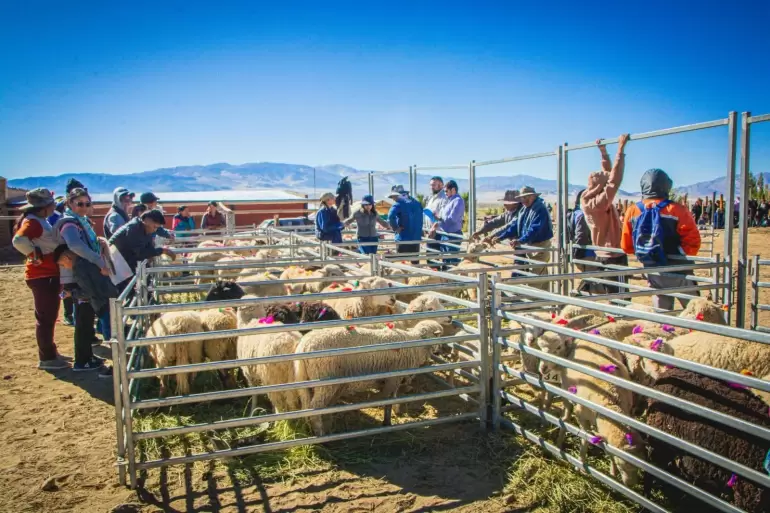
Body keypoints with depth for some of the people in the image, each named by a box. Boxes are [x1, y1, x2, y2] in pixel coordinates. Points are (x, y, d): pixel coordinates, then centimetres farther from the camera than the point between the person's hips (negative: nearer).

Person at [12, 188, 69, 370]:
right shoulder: (33, 221, -17)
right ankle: (46, 358, 7)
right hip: (41, 276, -10)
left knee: (49, 316, 18)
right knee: (45, 317, -2)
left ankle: (49, 351, 30)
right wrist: (36, 255, -24)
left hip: (48, 274, 10)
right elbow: (19, 240, -35)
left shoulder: (41, 220, 14)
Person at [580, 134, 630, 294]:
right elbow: (614, 180, -29)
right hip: (614, 257, -9)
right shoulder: (598, 203, -23)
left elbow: (608, 174, 13)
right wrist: (621, 148, -26)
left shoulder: (588, 199, 1)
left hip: (602, 256, 9)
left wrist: (603, 151, 13)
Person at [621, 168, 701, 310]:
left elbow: (626, 246, 2)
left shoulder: (632, 212, -3)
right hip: (678, 273, -4)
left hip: (653, 273, 4)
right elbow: (693, 240, -19)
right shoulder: (676, 210, -16)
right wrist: (684, 256, 0)